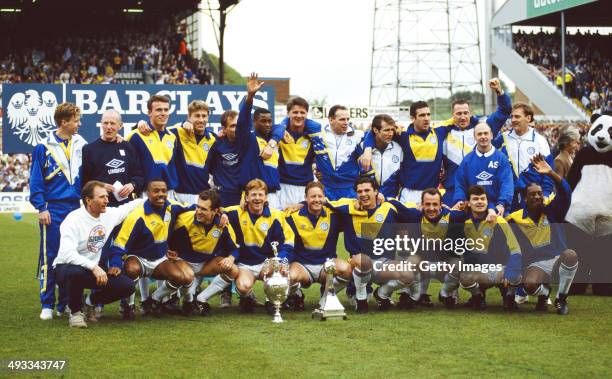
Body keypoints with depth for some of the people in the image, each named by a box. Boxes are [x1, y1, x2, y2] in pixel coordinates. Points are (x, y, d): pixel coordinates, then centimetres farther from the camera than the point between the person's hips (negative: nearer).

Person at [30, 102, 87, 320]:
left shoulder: (81, 145, 8)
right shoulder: (44, 147, -4)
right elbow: (36, 181, -3)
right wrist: (41, 208, -10)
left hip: (75, 207, 4)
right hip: (53, 210, -4)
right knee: (50, 257, -3)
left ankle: (67, 303, 14)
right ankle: (47, 305, 3)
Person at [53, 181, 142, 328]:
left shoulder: (109, 214, 0)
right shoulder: (74, 219, -21)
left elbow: (130, 206, 21)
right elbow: (67, 253, -32)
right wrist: (94, 267, -38)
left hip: (95, 269, 6)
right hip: (66, 268, -6)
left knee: (127, 286, -14)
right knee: (75, 273, -43)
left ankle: (91, 302, 15)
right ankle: (75, 312, -13)